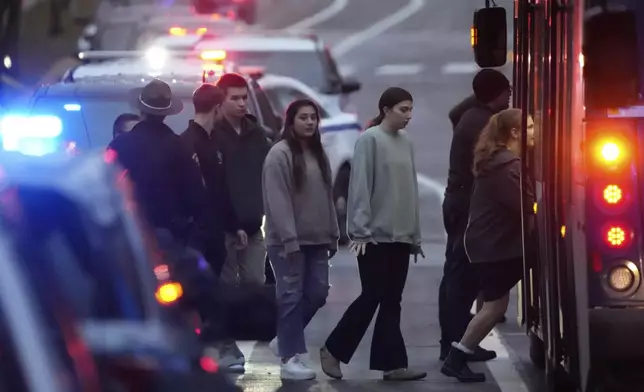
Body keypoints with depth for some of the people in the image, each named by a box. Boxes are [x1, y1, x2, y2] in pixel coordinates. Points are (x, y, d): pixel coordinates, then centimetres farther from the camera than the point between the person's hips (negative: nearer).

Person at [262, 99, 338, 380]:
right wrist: (289, 239, -20)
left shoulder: (318, 154, 14)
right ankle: (290, 358, -1)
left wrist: (333, 235, 13)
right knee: (291, 297, -4)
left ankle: (284, 339, 24)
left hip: (316, 239, 7)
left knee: (317, 294, 6)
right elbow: (278, 201, -16)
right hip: (287, 241, -7)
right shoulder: (280, 154, -11)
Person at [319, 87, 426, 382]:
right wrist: (361, 230, -17)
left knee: (392, 301, 5)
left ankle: (391, 363, 6)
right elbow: (360, 187, -13)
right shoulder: (369, 140, -8)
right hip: (375, 235, -7)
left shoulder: (406, 143, 12)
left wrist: (416, 235, 14)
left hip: (401, 236, 7)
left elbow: (411, 190, 14)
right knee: (372, 296, -4)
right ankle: (333, 349, 10)